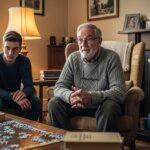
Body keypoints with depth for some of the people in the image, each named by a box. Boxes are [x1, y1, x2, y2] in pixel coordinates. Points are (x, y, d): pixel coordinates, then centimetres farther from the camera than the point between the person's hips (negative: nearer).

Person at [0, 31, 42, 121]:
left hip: (16, 96, 3)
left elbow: (30, 86, -16)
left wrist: (23, 93, -41)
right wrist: (12, 96, -44)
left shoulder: (24, 61, -9)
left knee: (36, 102, -23)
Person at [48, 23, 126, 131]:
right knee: (54, 103, -17)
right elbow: (59, 87, -5)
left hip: (102, 104, -3)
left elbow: (119, 91, -21)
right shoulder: (73, 58, -1)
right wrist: (70, 96, -31)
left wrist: (91, 97, -38)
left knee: (109, 107, -34)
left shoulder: (111, 58, -12)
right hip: (78, 105, 3)